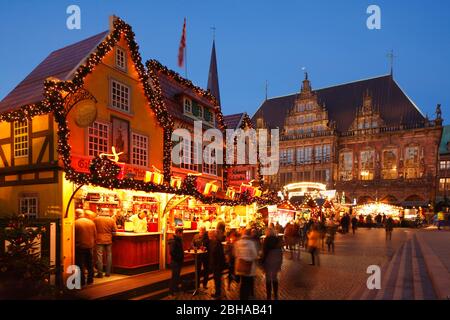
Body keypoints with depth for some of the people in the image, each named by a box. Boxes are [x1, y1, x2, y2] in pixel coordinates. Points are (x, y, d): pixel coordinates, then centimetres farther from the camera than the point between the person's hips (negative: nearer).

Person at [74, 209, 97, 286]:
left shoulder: (75, 223, -14)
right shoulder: (91, 222, 1)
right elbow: (95, 235, 6)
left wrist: (75, 244, 8)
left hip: (79, 246, -5)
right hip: (90, 246, 5)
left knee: (80, 265, 5)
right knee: (90, 264, 16)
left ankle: (82, 282, 9)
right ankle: (90, 280, 23)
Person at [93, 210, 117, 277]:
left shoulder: (96, 219, -7)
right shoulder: (111, 220, -4)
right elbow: (115, 230, -1)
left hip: (99, 240, -2)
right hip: (108, 240, 2)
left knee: (99, 256, 3)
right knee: (109, 255, 11)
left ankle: (100, 273, 4)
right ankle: (108, 272, 15)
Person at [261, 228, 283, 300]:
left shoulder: (267, 240, -13)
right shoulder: (277, 239, 1)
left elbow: (265, 252, -13)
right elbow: (280, 251, 5)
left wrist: (263, 262, -5)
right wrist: (280, 263, 14)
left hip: (269, 261, -5)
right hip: (277, 261, 5)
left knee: (268, 279, 5)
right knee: (275, 278, 18)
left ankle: (269, 297, 11)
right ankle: (276, 296, 27)